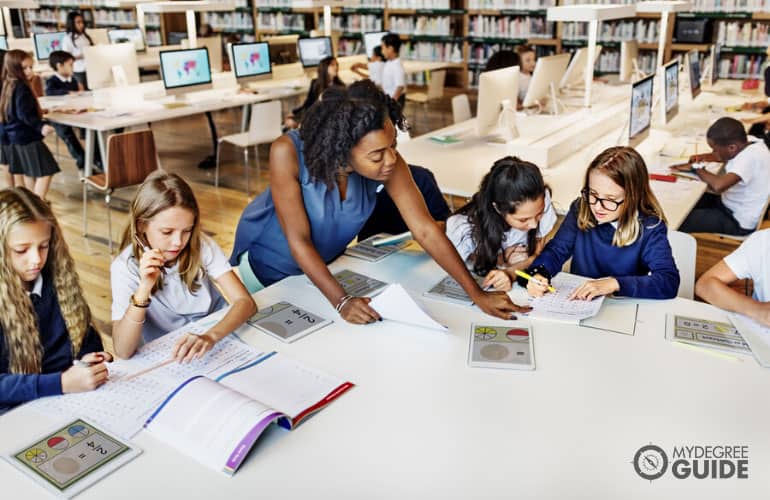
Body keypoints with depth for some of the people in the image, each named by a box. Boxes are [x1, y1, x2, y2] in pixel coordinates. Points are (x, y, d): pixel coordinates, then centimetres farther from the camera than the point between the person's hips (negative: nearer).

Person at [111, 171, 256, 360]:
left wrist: (211, 336, -34)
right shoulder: (125, 267, -12)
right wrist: (143, 290, -30)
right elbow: (123, 352, -19)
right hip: (166, 360, 0)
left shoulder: (202, 246, -9)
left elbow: (246, 302, -18)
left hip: (217, 344, 1)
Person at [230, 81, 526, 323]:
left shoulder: (388, 162, -28)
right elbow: (299, 240, -33)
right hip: (268, 259, -3)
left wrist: (476, 293, -31)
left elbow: (425, 230, -27)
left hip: (326, 257, 3)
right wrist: (341, 301, -41)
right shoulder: (288, 153, -37)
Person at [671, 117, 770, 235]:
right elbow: (723, 155, 18)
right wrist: (704, 157, -2)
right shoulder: (749, 145, -4)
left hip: (738, 221, -9)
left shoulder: (750, 157, -31)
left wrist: (697, 167, -26)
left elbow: (718, 185, -44)